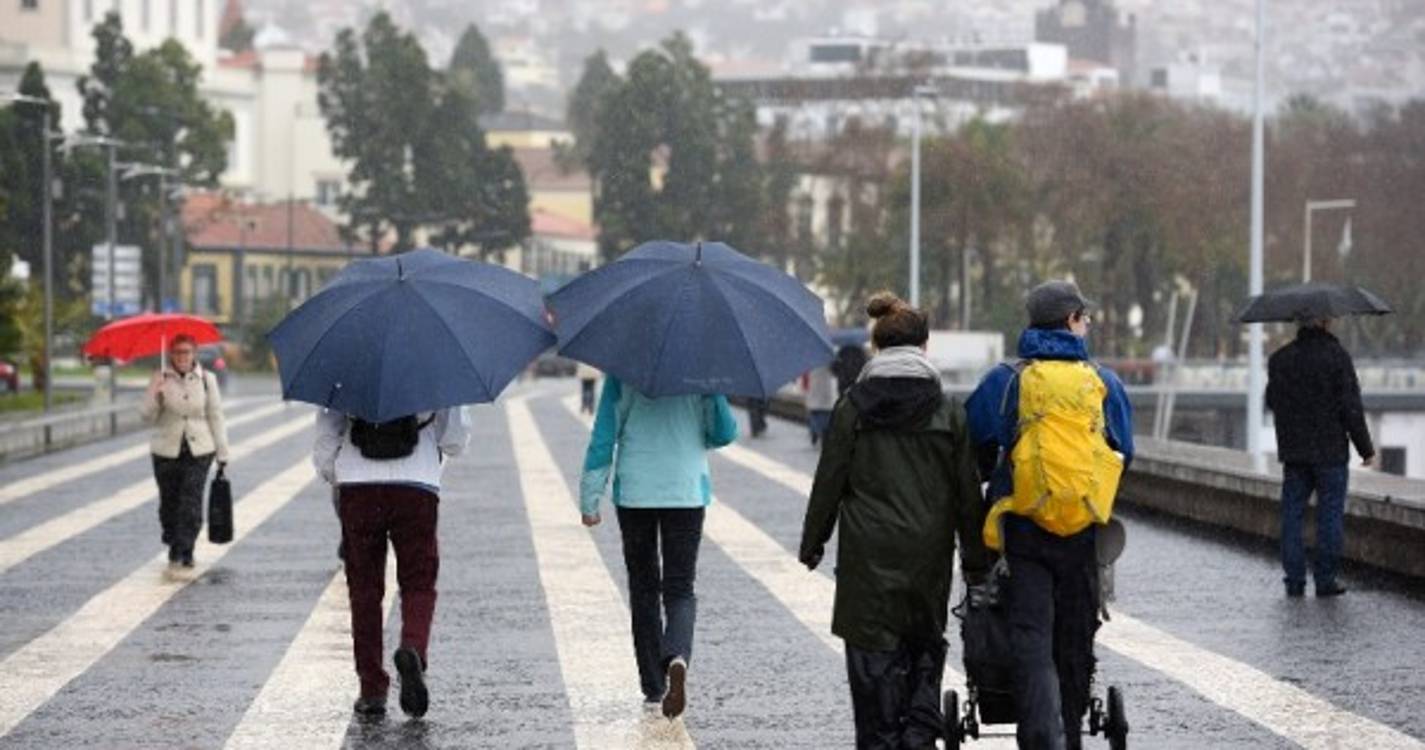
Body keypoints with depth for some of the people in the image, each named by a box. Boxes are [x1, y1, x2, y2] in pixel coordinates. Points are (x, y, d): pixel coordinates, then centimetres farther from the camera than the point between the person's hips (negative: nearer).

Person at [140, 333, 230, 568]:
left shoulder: (206, 379, 2)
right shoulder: (160, 379, 0)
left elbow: (215, 417, 6)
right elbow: (147, 416, -3)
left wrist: (222, 453, 5)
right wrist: (154, 395, -22)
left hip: (199, 450, -1)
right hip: (167, 450, 1)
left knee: (192, 502, -10)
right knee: (169, 502, 8)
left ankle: (185, 551, -5)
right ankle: (173, 545, 28)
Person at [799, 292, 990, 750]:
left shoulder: (852, 408, -3)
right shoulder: (948, 411, 1)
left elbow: (828, 484, -1)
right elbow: (967, 492, 3)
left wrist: (812, 544, 11)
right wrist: (976, 561, 9)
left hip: (868, 556, -2)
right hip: (930, 553, 2)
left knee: (874, 659, 4)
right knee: (925, 647, 14)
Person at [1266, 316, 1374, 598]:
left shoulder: (1279, 358, 3)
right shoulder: (1337, 356, -11)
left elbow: (1272, 402, 12)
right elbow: (1351, 407, -11)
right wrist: (1365, 447, -3)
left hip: (1292, 449, 4)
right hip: (1330, 451, -4)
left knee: (1292, 513, 8)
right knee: (1330, 514, 3)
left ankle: (1295, 580, 7)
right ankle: (1326, 579, 3)